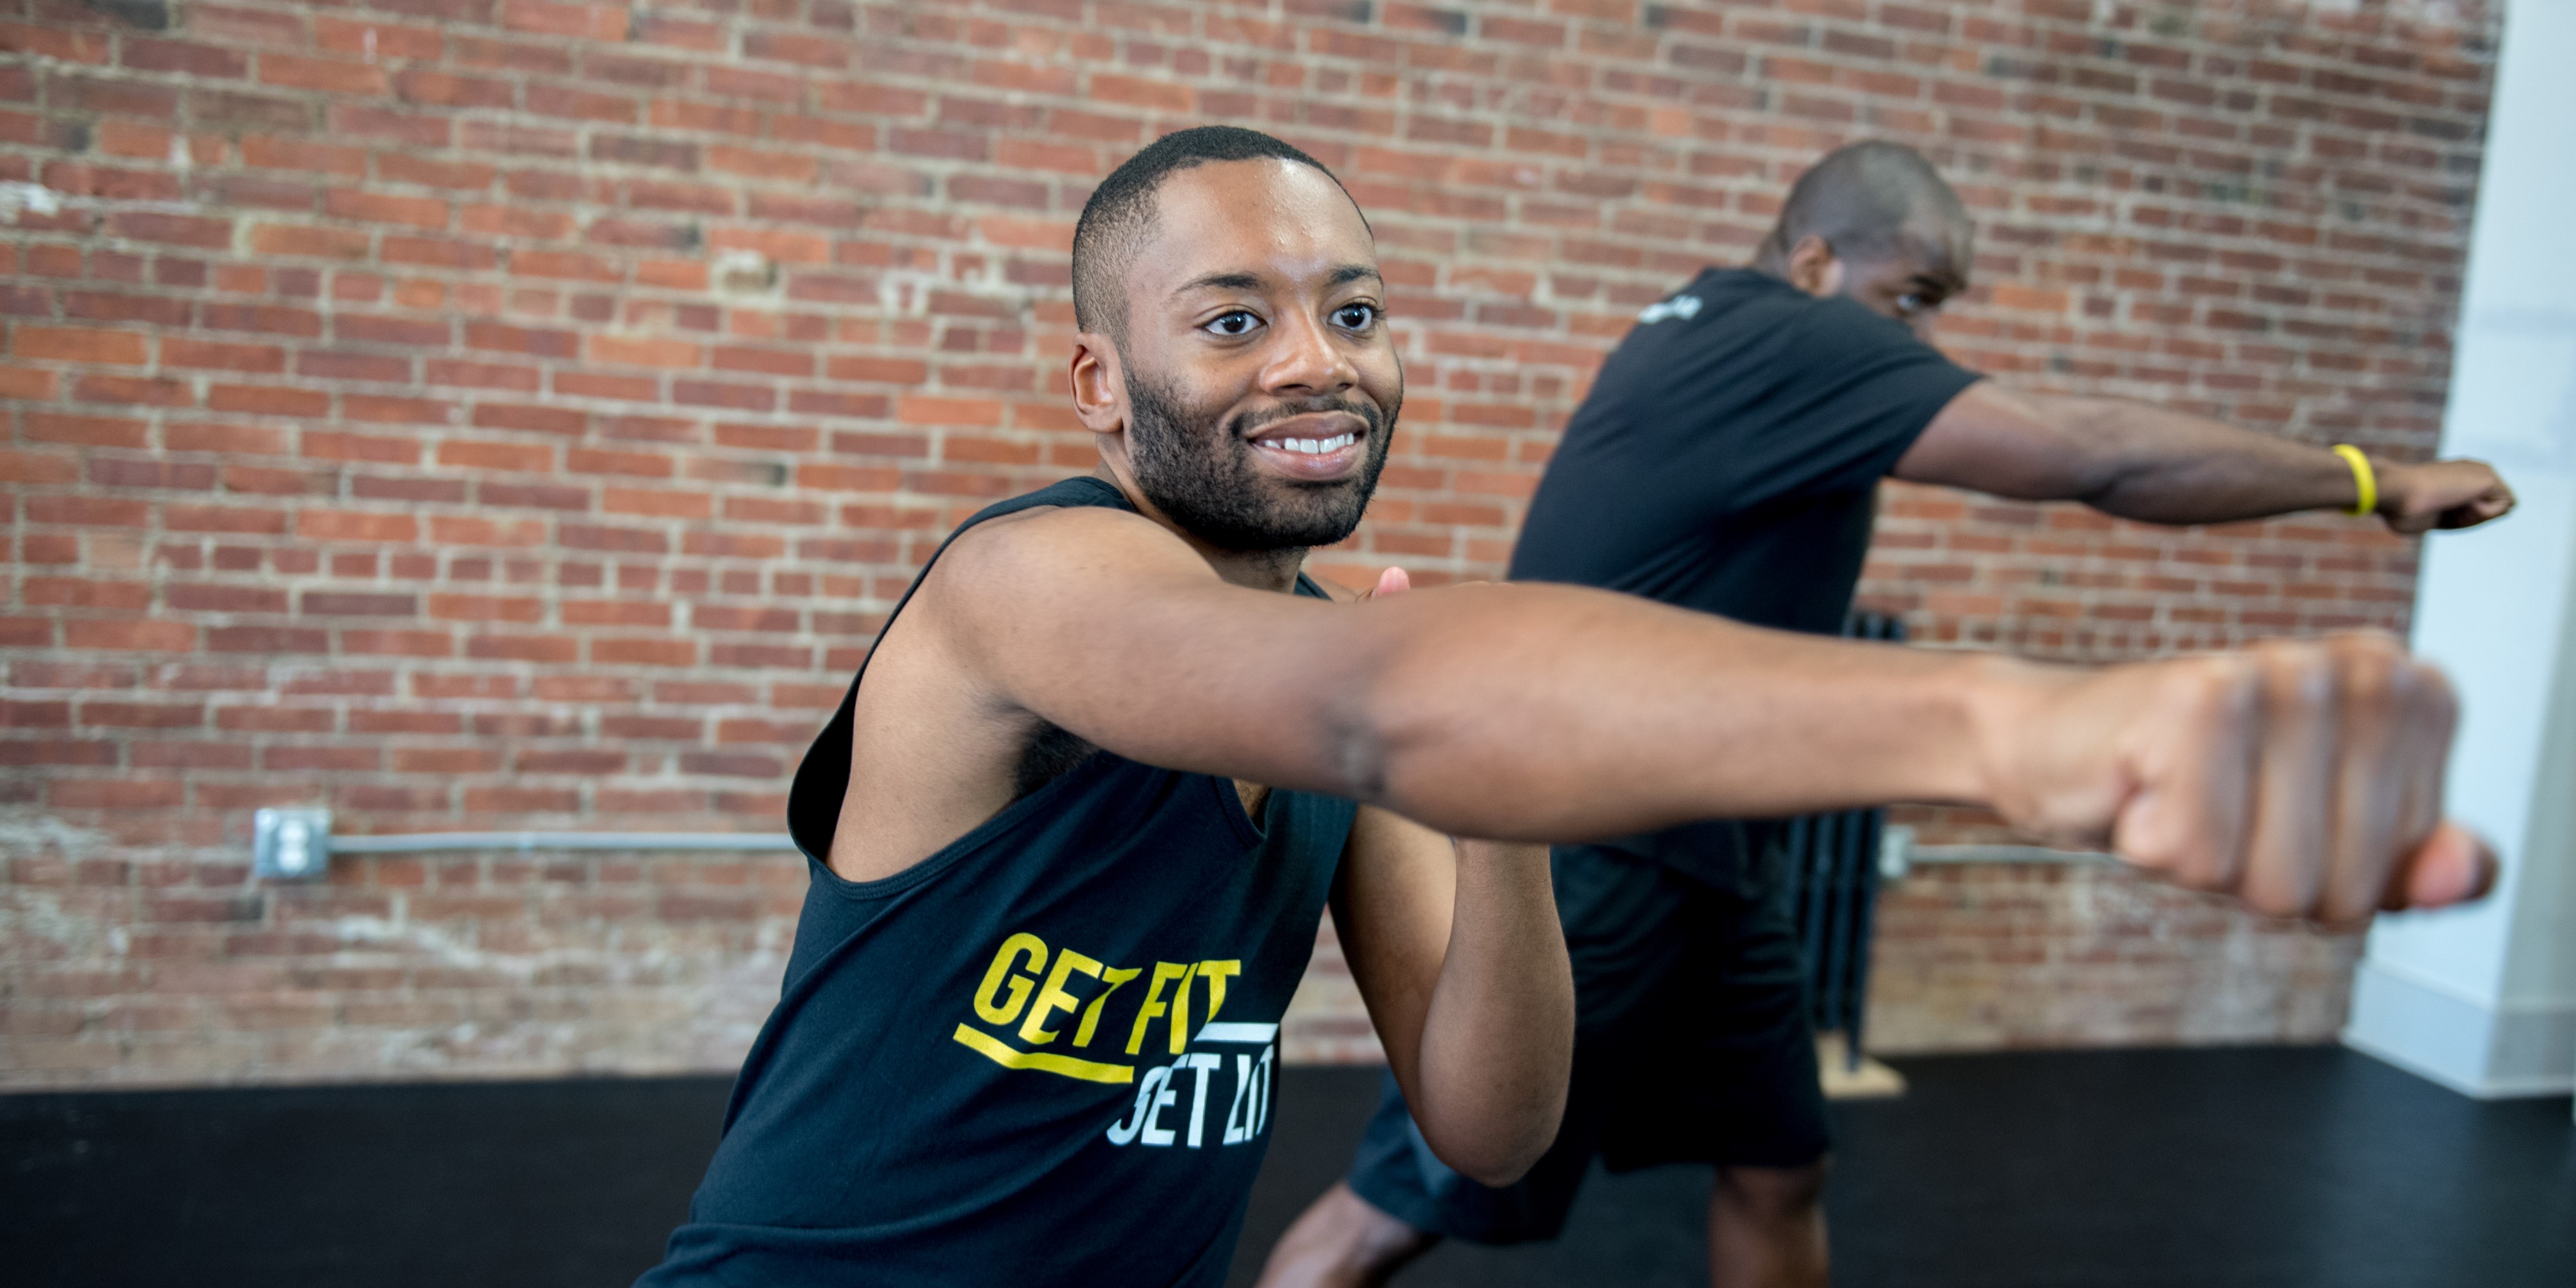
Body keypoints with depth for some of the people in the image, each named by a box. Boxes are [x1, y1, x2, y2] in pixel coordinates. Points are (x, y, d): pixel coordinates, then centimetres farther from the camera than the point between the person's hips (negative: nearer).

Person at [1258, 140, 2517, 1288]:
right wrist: (2376, 481, -7)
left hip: (1699, 851, 10)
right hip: (1573, 857, -10)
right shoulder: (1785, 338, -17)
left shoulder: (1724, 335, 13)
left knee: (1777, 1168, 14)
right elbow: (2097, 455, -18)